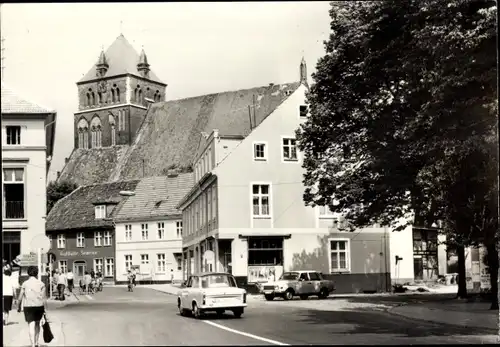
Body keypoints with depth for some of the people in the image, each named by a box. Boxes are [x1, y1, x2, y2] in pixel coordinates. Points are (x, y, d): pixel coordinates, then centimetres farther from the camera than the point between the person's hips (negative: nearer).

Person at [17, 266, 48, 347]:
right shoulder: (41, 284, 1)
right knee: (37, 323, 21)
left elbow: (20, 297, 0)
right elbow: (44, 298, -4)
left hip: (28, 307, -2)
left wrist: (18, 307, 15)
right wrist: (45, 310, -1)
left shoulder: (25, 283, 0)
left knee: (31, 326, -5)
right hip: (39, 306, 2)